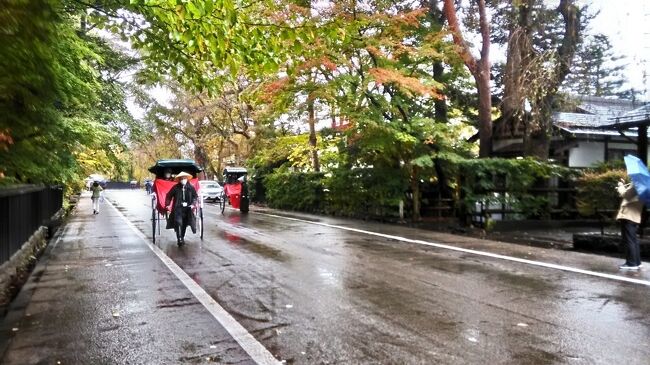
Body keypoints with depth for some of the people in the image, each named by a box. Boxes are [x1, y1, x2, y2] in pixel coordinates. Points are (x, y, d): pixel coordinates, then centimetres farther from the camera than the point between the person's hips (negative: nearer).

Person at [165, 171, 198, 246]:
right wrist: (167, 205, -6)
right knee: (178, 222, -15)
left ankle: (182, 237, 28)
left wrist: (193, 204, -9)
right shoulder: (175, 187, -5)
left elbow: (195, 196, 5)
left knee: (184, 223, 11)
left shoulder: (191, 187, -1)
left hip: (187, 208, 2)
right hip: (178, 208, -2)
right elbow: (169, 196, 2)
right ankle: (178, 239, -12)